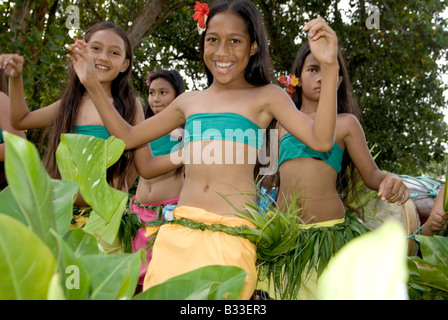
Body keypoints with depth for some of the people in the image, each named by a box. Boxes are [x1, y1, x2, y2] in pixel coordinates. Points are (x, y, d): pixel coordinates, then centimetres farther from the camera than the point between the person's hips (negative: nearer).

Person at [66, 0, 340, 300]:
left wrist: (329, 67, -16)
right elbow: (128, 137, 25)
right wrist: (92, 84, 20)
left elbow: (321, 140, -7)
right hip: (177, 231, 4)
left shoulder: (265, 96, 6)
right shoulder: (188, 102, 17)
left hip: (233, 234, -4)